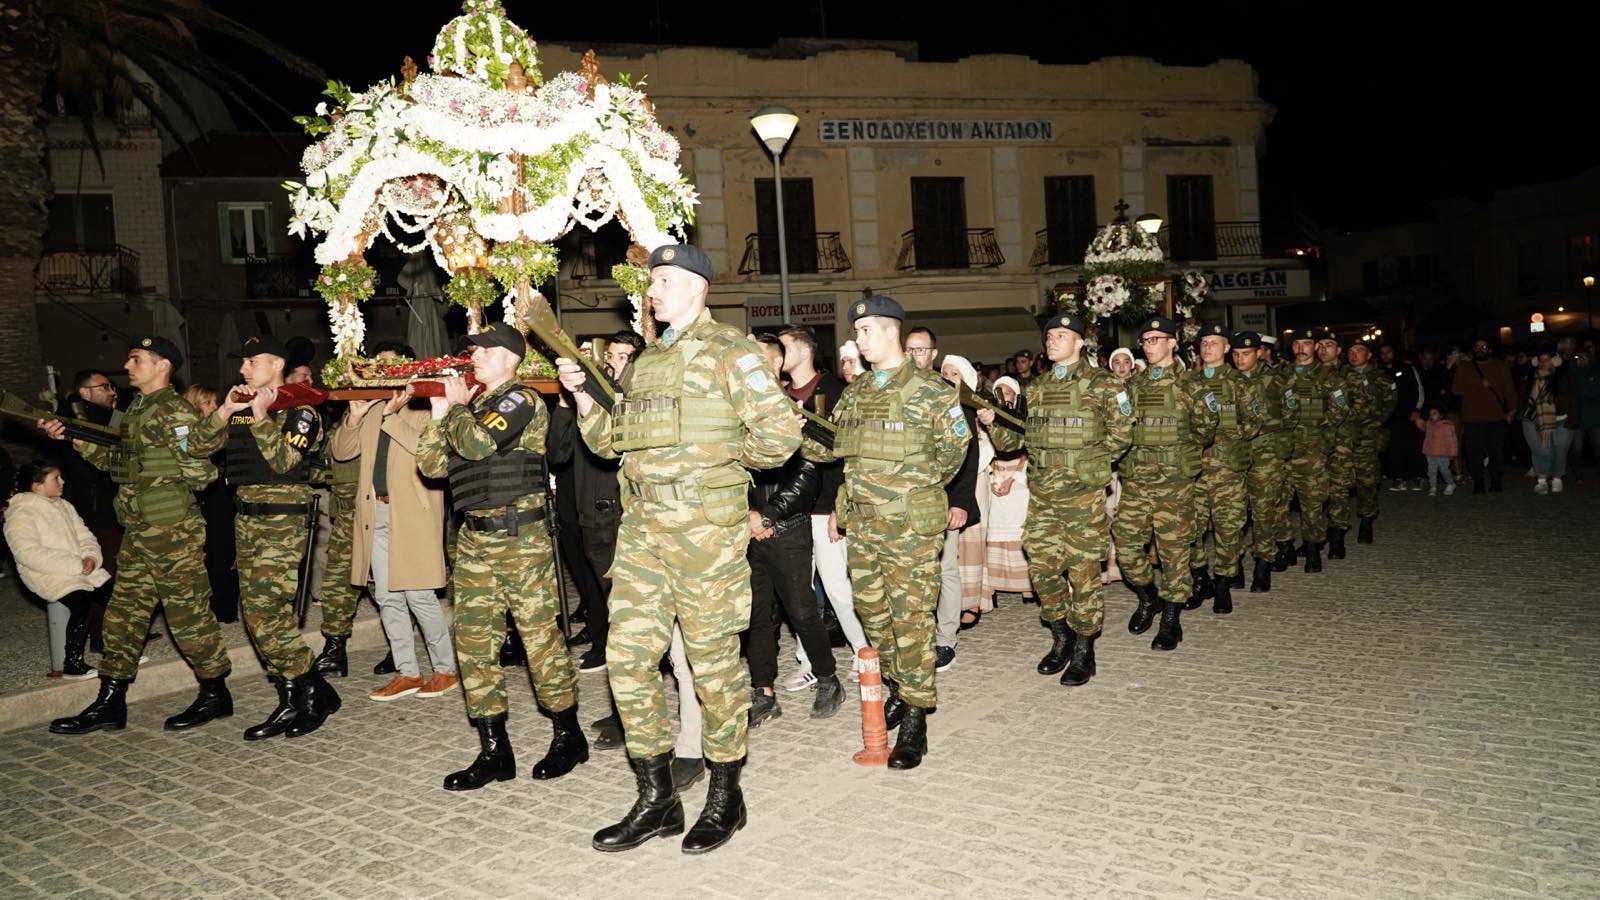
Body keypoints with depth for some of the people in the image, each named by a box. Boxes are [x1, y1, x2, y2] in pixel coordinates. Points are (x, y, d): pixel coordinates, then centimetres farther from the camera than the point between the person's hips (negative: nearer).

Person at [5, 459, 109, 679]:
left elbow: (85, 537, 15)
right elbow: (30, 554, -22)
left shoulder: (64, 506, 15)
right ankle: (72, 665, -21)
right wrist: (76, 565, -25)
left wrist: (91, 557, -9)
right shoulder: (20, 514, -10)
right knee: (82, 603, -29)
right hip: (49, 576, -8)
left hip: (81, 569, 8)